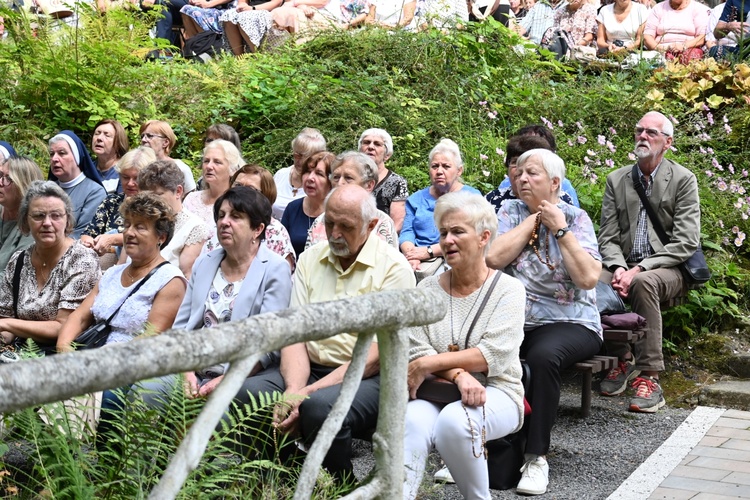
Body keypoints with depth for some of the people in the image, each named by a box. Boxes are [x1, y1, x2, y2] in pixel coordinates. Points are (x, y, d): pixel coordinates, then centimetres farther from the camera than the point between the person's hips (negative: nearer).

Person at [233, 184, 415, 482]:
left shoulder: (393, 267, -6)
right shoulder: (310, 260, 11)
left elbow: (378, 353, -13)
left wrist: (309, 392, -21)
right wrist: (295, 389, -17)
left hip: (366, 378, -5)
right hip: (309, 367, 5)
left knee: (319, 405, -35)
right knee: (247, 393, -22)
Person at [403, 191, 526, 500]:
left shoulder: (508, 289, 1)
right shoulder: (427, 289, 10)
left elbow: (493, 355, -11)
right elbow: (417, 353, 0)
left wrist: (431, 363, -15)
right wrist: (458, 374, -19)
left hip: (495, 392, -2)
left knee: (454, 420, -35)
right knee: (413, 420, -32)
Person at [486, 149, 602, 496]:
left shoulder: (576, 218, 1)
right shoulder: (510, 211, 9)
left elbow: (589, 278, -13)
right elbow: (494, 259, -10)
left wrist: (560, 229, -12)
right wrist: (534, 219, -6)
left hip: (569, 323, -3)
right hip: (515, 321, 3)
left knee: (542, 356, -36)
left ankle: (536, 457, -24)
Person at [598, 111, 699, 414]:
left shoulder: (683, 180, -1)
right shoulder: (616, 180, 11)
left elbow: (686, 243, -9)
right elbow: (608, 238, 6)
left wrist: (640, 269, -19)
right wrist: (619, 268, -16)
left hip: (669, 270, -3)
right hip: (626, 266, 3)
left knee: (643, 283, -37)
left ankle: (649, 377, -32)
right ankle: (623, 360, -11)